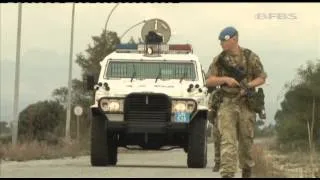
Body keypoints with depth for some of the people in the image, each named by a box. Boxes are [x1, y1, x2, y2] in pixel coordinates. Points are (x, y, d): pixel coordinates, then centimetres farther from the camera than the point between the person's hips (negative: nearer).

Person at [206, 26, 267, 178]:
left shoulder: (250, 57, -1)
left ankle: (246, 171, 31)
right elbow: (209, 81, 0)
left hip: (246, 104, 0)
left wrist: (249, 84, -15)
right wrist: (225, 79, -17)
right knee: (227, 140, -12)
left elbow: (262, 78, 3)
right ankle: (227, 174, -19)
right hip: (227, 104, 0)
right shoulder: (219, 60, 3)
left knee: (245, 140, 9)